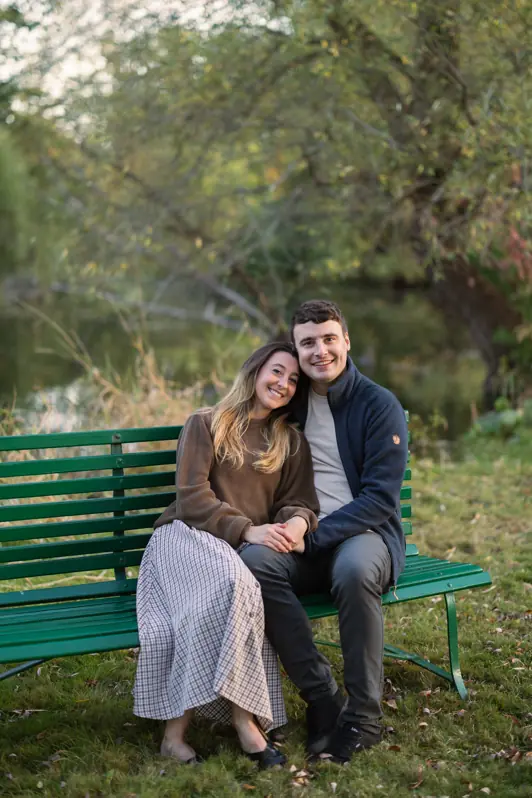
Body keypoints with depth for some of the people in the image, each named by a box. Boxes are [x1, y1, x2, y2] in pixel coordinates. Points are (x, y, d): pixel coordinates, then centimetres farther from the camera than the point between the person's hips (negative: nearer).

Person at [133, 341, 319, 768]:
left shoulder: (292, 443, 22)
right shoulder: (206, 424, 10)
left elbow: (297, 501, 12)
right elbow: (192, 497, -3)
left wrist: (297, 522, -15)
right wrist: (246, 530, -18)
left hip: (251, 547, 3)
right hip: (188, 536, -3)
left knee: (235, 589, -36)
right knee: (231, 582, -39)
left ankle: (177, 729, -35)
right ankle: (243, 718, -35)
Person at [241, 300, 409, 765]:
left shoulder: (380, 406, -2)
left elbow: (381, 498, -9)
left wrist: (315, 535, -19)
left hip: (366, 534, -4)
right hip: (304, 540, 4)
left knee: (354, 569, -39)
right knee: (254, 560, -30)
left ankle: (363, 717, -23)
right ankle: (323, 700, -22)